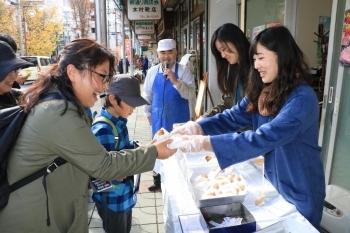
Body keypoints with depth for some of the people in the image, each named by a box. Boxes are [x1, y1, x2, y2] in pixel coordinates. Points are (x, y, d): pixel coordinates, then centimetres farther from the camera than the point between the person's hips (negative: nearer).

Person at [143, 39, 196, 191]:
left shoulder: (183, 71, -9)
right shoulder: (152, 72, 1)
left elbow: (191, 94, -19)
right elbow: (147, 95, 11)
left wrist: (175, 81, -30)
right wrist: (148, 113, 14)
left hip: (178, 119, -3)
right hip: (158, 118, 4)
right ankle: (157, 177, 35)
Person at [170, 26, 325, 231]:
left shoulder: (302, 99, -27)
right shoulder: (263, 91, -2)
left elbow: (263, 139, -38)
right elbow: (232, 117, -9)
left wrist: (206, 143, -42)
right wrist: (197, 127, -25)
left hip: (299, 191, -7)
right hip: (272, 182, 7)